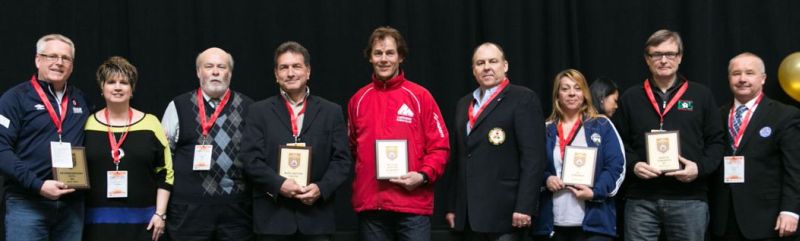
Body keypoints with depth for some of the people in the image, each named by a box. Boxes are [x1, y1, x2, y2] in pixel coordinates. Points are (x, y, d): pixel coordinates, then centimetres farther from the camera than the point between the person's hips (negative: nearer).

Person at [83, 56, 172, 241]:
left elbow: (165, 173, 5)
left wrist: (160, 214, -1)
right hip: (97, 220, 0)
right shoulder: (87, 125, 4)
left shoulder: (150, 124, 3)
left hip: (141, 220, 0)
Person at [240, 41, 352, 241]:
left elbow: (342, 160, 5)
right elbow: (252, 159, 0)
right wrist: (279, 184, -15)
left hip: (317, 216, 1)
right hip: (273, 217, -1)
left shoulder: (332, 112, 10)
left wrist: (321, 188, -11)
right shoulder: (259, 111, 8)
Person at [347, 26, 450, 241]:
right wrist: (357, 180, 5)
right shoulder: (358, 100, 11)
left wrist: (423, 175, -13)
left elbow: (440, 146, 1)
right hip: (370, 203, 3)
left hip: (413, 202, -2)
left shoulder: (420, 96, 3)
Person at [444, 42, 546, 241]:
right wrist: (452, 206, 14)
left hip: (504, 211, -6)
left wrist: (524, 206, -18)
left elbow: (533, 156, -11)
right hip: (470, 214, 6)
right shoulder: (463, 104, 19)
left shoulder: (523, 99, -3)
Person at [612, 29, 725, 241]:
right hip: (641, 199, 0)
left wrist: (700, 167, -10)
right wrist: (633, 165, -9)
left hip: (689, 199, 0)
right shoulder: (630, 98, 11)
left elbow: (715, 142, 7)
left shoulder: (701, 95, 9)